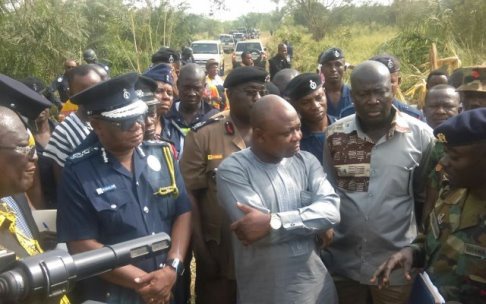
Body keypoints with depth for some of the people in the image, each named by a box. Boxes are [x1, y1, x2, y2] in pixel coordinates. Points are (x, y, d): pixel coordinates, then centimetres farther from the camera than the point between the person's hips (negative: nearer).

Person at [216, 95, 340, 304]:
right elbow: (253, 229, -21)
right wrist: (310, 220, -11)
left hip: (315, 283, 5)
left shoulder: (307, 161, 2)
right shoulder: (232, 169, -11)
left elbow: (331, 210, -12)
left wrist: (273, 222, -23)